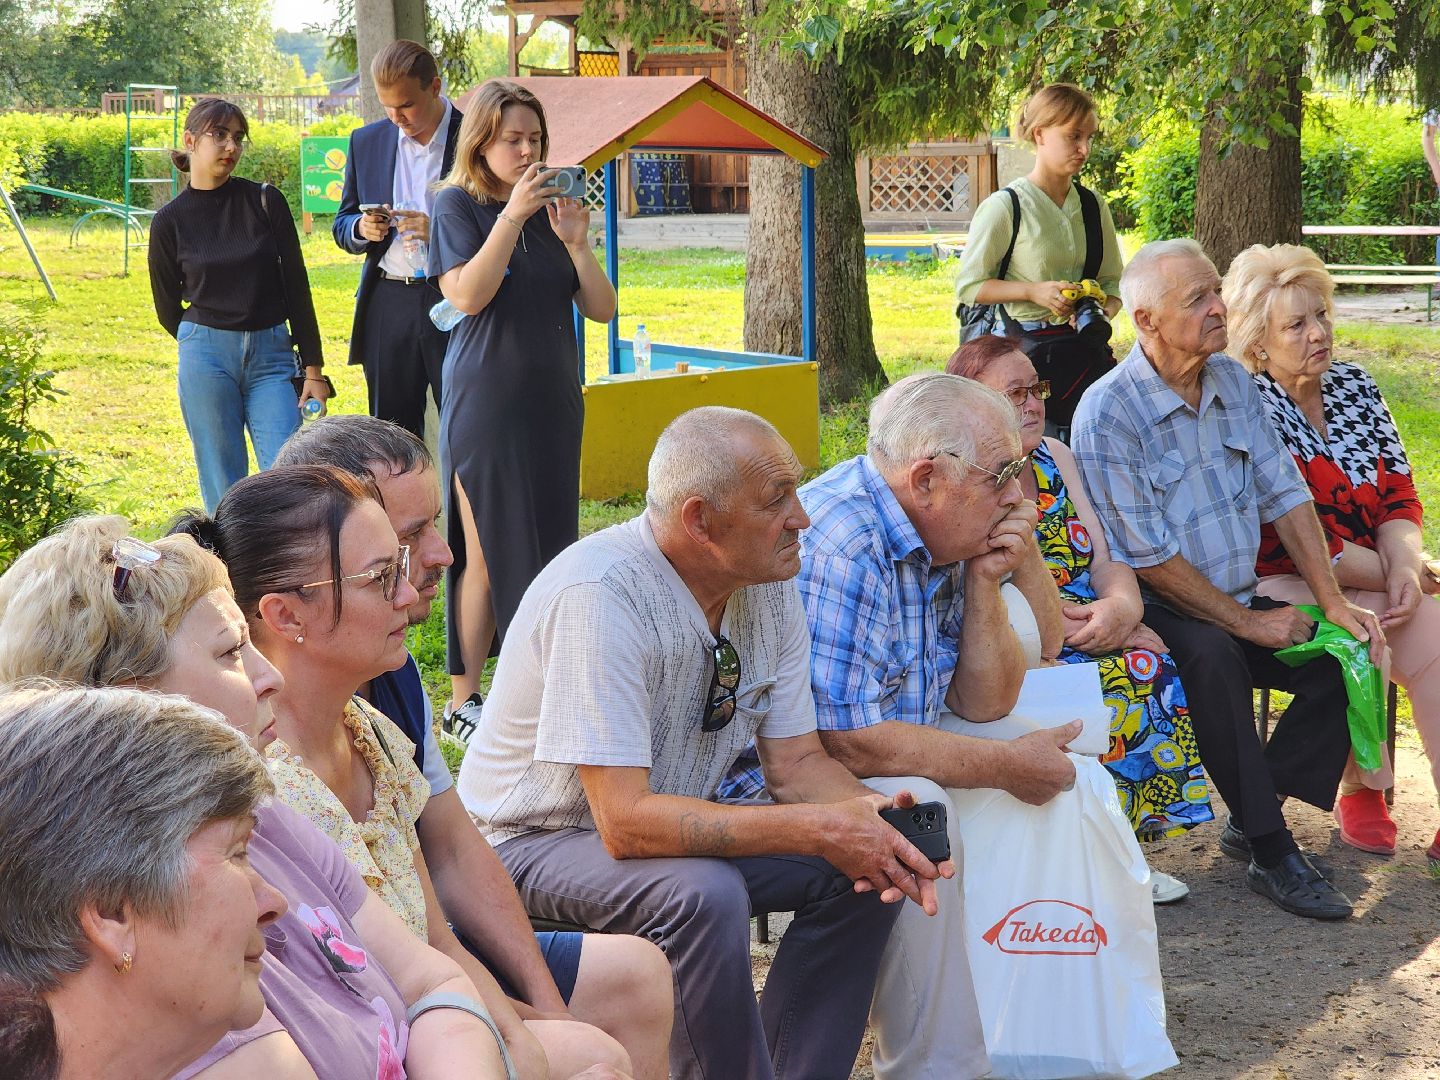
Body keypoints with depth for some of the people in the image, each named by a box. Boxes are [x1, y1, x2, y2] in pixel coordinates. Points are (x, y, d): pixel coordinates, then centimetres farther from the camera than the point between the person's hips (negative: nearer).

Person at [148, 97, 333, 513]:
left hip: (272, 357, 0)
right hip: (206, 358, 0)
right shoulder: (170, 221, 1)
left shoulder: (265, 201, 1)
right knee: (224, 491, 2)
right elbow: (168, 309, 13)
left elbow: (297, 286, 1)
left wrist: (313, 369, -2)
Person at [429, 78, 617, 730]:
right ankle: (464, 700, 4)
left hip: (553, 401, 6)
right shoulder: (459, 204, -3)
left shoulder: (550, 208, 10)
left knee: (547, 548, 9)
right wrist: (513, 216, -20)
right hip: (487, 401, -6)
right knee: (487, 554, -3)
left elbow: (602, 309, 6)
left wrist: (575, 242, -9)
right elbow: (467, 294, -19)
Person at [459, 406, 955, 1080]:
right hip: (539, 841, -7)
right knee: (704, 893, -34)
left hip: (674, 818, 8)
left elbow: (795, 761, 0)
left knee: (866, 870, -8)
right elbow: (627, 822, -33)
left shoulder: (771, 583, -6)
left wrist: (873, 817, -23)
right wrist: (820, 830, -34)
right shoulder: (600, 594, -29)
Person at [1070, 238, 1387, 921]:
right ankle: (1271, 852, -27)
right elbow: (1148, 558, -18)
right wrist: (1248, 623, -15)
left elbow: (1285, 497, 7)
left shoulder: (1233, 383, 6)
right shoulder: (1108, 414, -16)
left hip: (1242, 602, 7)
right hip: (1157, 612, -7)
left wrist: (1333, 604, -2)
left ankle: (1252, 816, -2)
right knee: (1213, 657, -37)